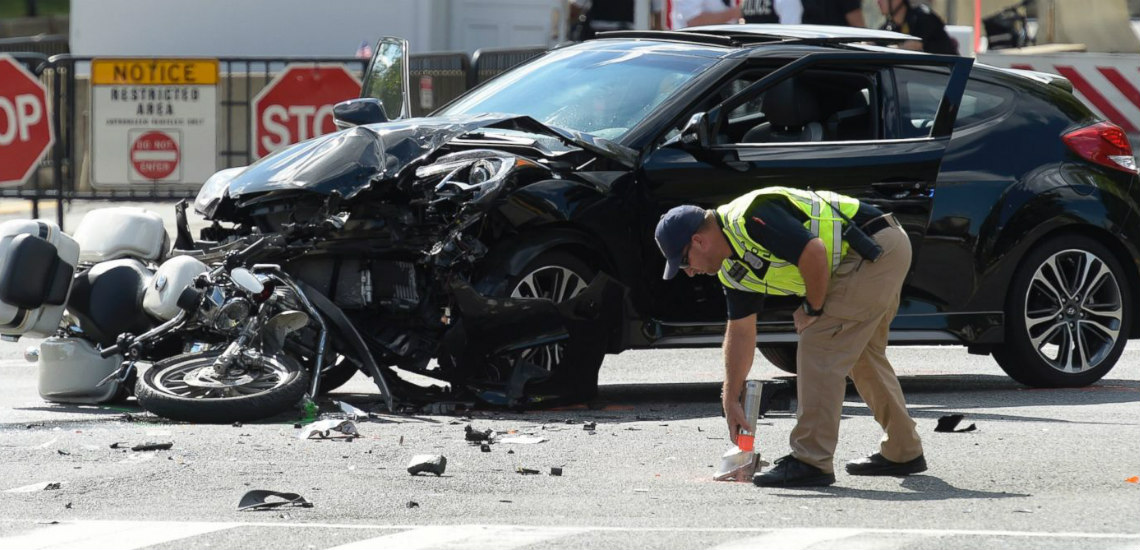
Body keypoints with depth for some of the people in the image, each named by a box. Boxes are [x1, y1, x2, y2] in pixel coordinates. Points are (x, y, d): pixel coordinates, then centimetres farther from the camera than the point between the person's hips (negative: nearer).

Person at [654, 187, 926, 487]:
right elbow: (740, 332, 19)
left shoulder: (750, 220, -20)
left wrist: (813, 309, -11)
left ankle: (811, 461, -8)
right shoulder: (732, 267, 12)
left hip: (876, 248, -11)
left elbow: (814, 253, -27)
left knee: (820, 348, -9)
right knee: (861, 354, 22)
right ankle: (902, 452, 33)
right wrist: (730, 400, 20)